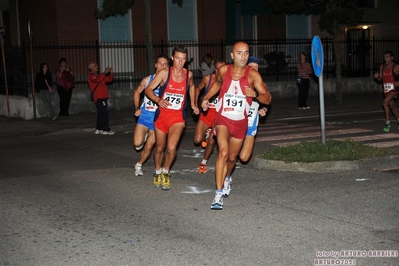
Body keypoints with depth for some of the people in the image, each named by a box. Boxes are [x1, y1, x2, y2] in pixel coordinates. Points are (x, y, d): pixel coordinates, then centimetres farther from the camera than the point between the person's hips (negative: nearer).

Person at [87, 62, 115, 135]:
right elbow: (98, 80, -28)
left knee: (101, 114, 12)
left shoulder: (98, 75, 22)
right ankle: (106, 130, -11)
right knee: (104, 114, -11)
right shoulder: (91, 76, -6)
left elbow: (109, 79, 20)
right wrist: (105, 73, -29)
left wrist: (111, 73, 3)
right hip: (99, 98, -9)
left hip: (103, 97, 9)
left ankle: (98, 129, 17)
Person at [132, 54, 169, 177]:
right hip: (145, 115, 1)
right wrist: (137, 108, 6)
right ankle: (144, 136, 22)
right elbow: (137, 92, 15)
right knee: (137, 143, -14)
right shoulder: (147, 80, 0)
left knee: (149, 147, 4)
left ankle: (139, 165, 29)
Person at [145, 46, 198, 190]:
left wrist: (192, 104, 15)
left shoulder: (188, 74, -2)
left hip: (178, 117, 0)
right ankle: (157, 172, 39)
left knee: (171, 148, -17)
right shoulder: (164, 73, -11)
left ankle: (165, 173, 8)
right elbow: (148, 90, -10)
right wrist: (158, 100, -28)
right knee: (160, 147, 13)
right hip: (162, 114, 0)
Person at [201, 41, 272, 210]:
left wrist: (255, 94, -31)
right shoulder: (223, 70, -7)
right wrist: (206, 98, 6)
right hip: (223, 118, -1)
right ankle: (218, 194, -25)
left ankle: (225, 178, 52)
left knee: (232, 157, 17)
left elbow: (267, 99, -12)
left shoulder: (253, 75, -13)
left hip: (240, 121, 1)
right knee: (223, 151, -24)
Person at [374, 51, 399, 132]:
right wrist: (377, 77, -10)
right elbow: (381, 79, 11)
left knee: (385, 102, -22)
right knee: (392, 106, 18)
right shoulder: (382, 67, 5)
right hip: (386, 89, 7)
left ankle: (387, 123, -15)